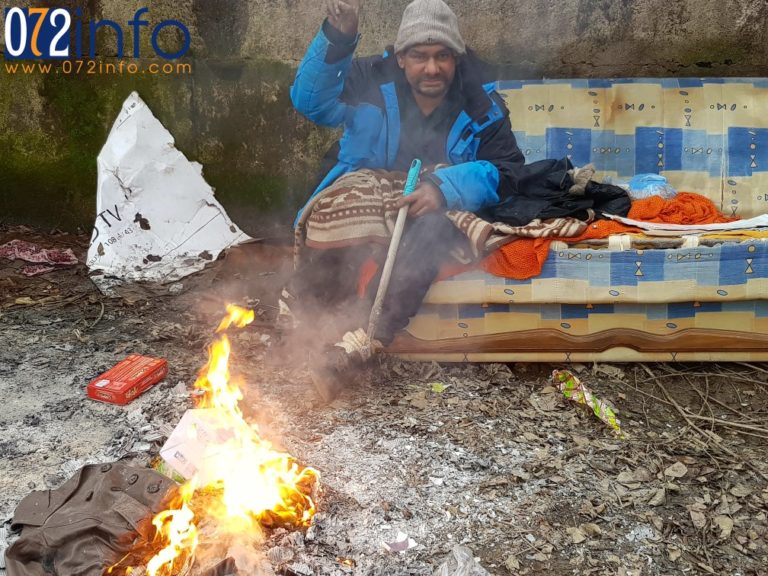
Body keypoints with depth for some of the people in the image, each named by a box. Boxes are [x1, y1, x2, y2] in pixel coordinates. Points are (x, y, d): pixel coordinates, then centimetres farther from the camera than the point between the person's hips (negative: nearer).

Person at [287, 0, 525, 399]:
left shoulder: (482, 106, -5)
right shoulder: (373, 79, -6)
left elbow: (505, 172, -11)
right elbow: (311, 101, -17)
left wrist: (445, 188, -31)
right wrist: (337, 38, -33)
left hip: (436, 213, 0)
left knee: (432, 227, -35)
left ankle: (368, 339, -39)